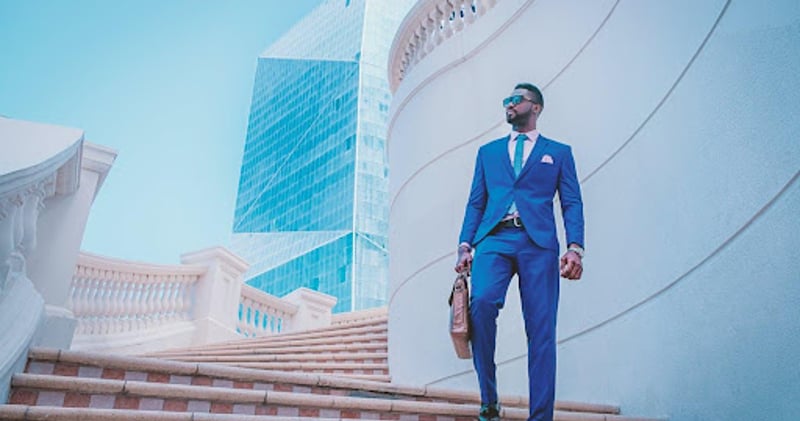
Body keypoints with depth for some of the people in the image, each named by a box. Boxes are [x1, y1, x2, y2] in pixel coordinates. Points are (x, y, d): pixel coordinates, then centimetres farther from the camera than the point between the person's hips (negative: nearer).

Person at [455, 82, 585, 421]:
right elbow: (475, 202, 19)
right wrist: (465, 246, 5)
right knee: (481, 302, -25)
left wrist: (575, 248, -7)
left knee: (541, 331, -7)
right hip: (494, 240, 1)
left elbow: (572, 203, 9)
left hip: (538, 243, -1)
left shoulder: (559, 152, 19)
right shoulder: (488, 151, 25)